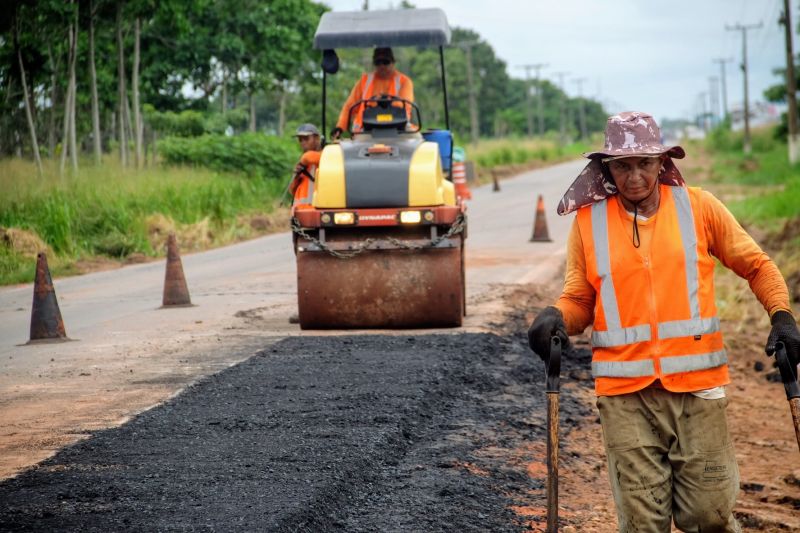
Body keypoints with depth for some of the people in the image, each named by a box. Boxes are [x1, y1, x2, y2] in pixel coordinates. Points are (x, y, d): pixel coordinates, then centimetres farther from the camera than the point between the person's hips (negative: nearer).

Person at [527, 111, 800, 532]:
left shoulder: (698, 208, 3)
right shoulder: (588, 222, 4)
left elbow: (755, 265, 12)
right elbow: (579, 300, 11)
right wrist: (556, 317, -10)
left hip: (697, 386, 0)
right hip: (625, 393, 0)